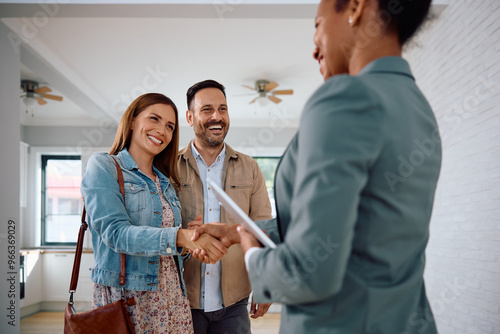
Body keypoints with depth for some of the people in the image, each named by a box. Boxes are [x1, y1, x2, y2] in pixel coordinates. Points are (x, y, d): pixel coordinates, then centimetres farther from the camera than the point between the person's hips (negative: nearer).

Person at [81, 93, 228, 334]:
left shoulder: (165, 182, 14)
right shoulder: (102, 166, -4)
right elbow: (115, 232, -18)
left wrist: (193, 237, -2)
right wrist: (179, 236, -31)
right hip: (124, 299, -5)